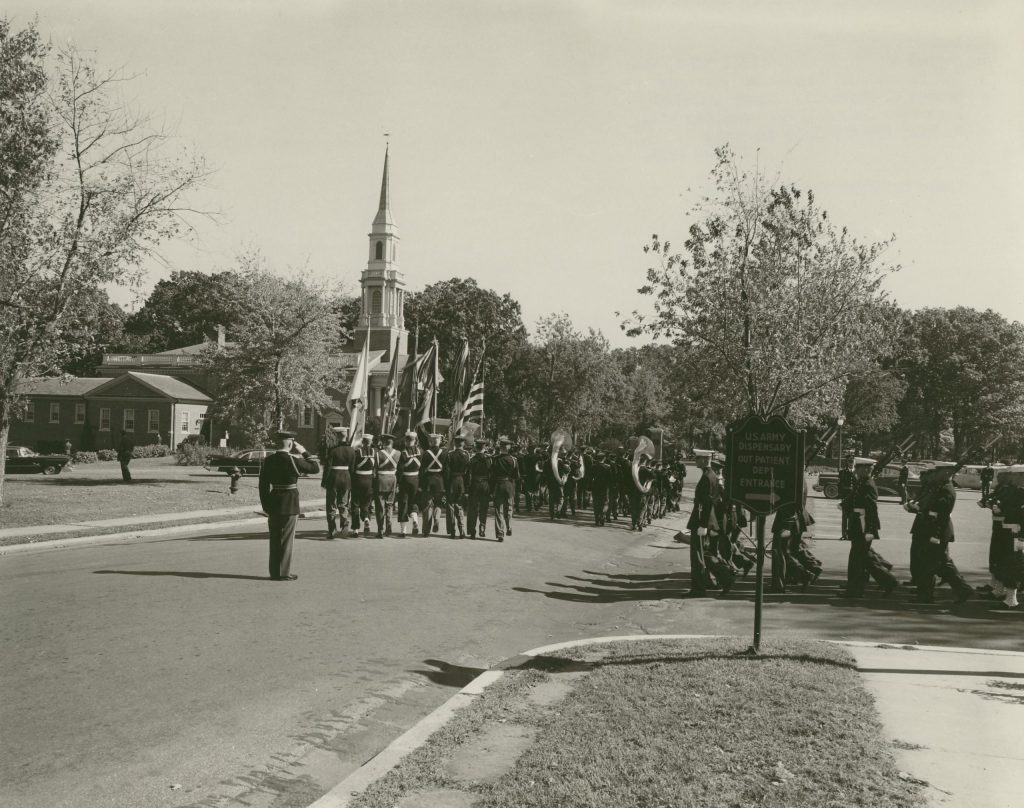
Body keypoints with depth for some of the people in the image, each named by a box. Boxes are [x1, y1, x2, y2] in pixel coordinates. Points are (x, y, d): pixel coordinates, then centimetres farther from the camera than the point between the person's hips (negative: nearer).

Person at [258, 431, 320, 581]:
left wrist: (266, 506, 12)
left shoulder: (269, 460, 2)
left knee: (274, 539, 12)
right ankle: (283, 573, 5)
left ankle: (274, 572, 19)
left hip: (273, 502, 5)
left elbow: (263, 484, 4)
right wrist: (304, 453, 2)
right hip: (290, 505, -5)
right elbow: (315, 468, -6)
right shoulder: (293, 460, -14)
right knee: (286, 538, 2)